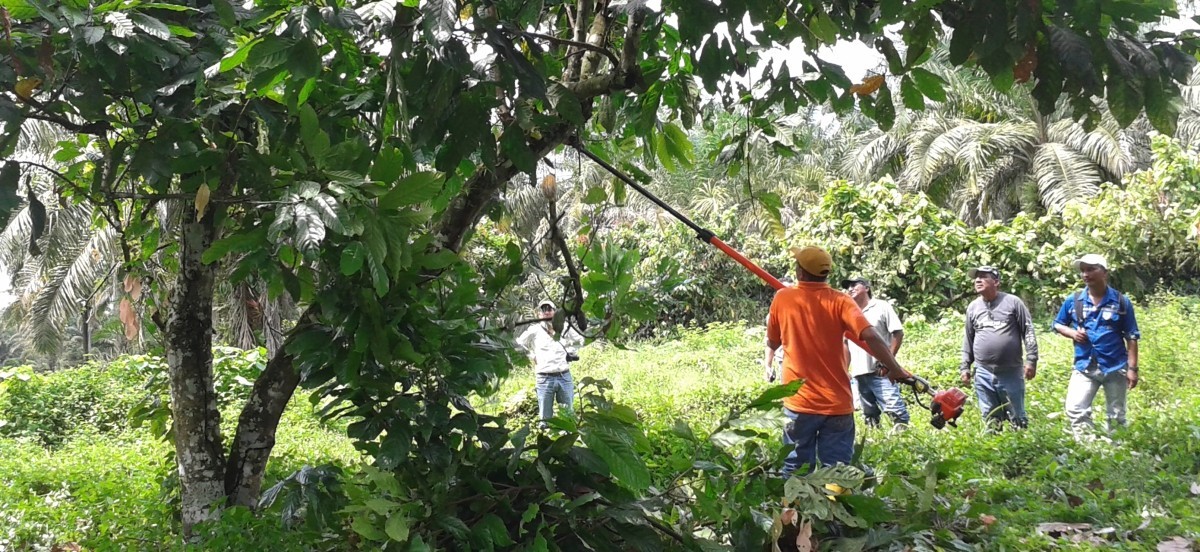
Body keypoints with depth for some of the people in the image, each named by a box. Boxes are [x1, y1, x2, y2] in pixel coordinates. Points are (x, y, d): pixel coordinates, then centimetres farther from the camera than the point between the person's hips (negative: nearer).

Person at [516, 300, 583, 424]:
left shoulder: (564, 327, 8)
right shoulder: (534, 330, 3)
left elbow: (580, 339, 24)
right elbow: (519, 344, 12)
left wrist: (571, 352, 13)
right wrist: (532, 357, 6)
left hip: (564, 376, 2)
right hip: (544, 378, -2)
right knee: (545, 417, 3)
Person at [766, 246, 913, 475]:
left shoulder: (782, 298, -2)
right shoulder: (840, 301, -5)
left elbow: (772, 343, 11)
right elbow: (869, 335, -20)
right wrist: (894, 369, -14)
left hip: (799, 403, 1)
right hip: (837, 404, 0)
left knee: (795, 471, 9)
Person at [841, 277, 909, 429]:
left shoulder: (882, 307, 1)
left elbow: (898, 333, -4)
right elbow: (846, 344, 21)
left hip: (880, 370, -6)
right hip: (859, 373, 6)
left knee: (894, 407, -13)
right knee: (868, 413, 11)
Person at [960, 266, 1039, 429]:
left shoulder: (1013, 302, -1)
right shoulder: (973, 307, 10)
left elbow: (1028, 331, -2)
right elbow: (968, 339, 16)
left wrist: (1031, 360, -9)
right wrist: (965, 367, 13)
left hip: (1011, 373, -3)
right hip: (983, 374, 3)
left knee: (1018, 419, 5)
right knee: (991, 421, 9)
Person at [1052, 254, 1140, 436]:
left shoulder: (1121, 302, -3)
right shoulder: (1073, 300, 1)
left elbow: (1131, 337, -2)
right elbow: (1058, 325, 14)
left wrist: (1132, 368, -7)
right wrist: (1072, 333, -8)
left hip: (1115, 367, -1)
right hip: (1084, 367, 1)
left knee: (1117, 416, 9)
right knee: (1075, 410, -11)